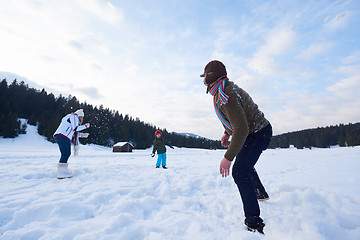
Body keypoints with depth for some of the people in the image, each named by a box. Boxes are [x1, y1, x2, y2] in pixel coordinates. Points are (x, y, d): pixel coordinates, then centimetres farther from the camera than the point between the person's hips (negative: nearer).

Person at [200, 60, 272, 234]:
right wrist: (227, 133, 19)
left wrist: (228, 157, -34)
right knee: (244, 164, 27)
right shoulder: (225, 89, 4)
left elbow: (242, 129, -37)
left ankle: (254, 222, -7)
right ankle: (261, 194, 48)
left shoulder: (225, 97, -31)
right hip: (253, 131, 11)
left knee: (239, 172, -16)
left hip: (258, 134, -11)